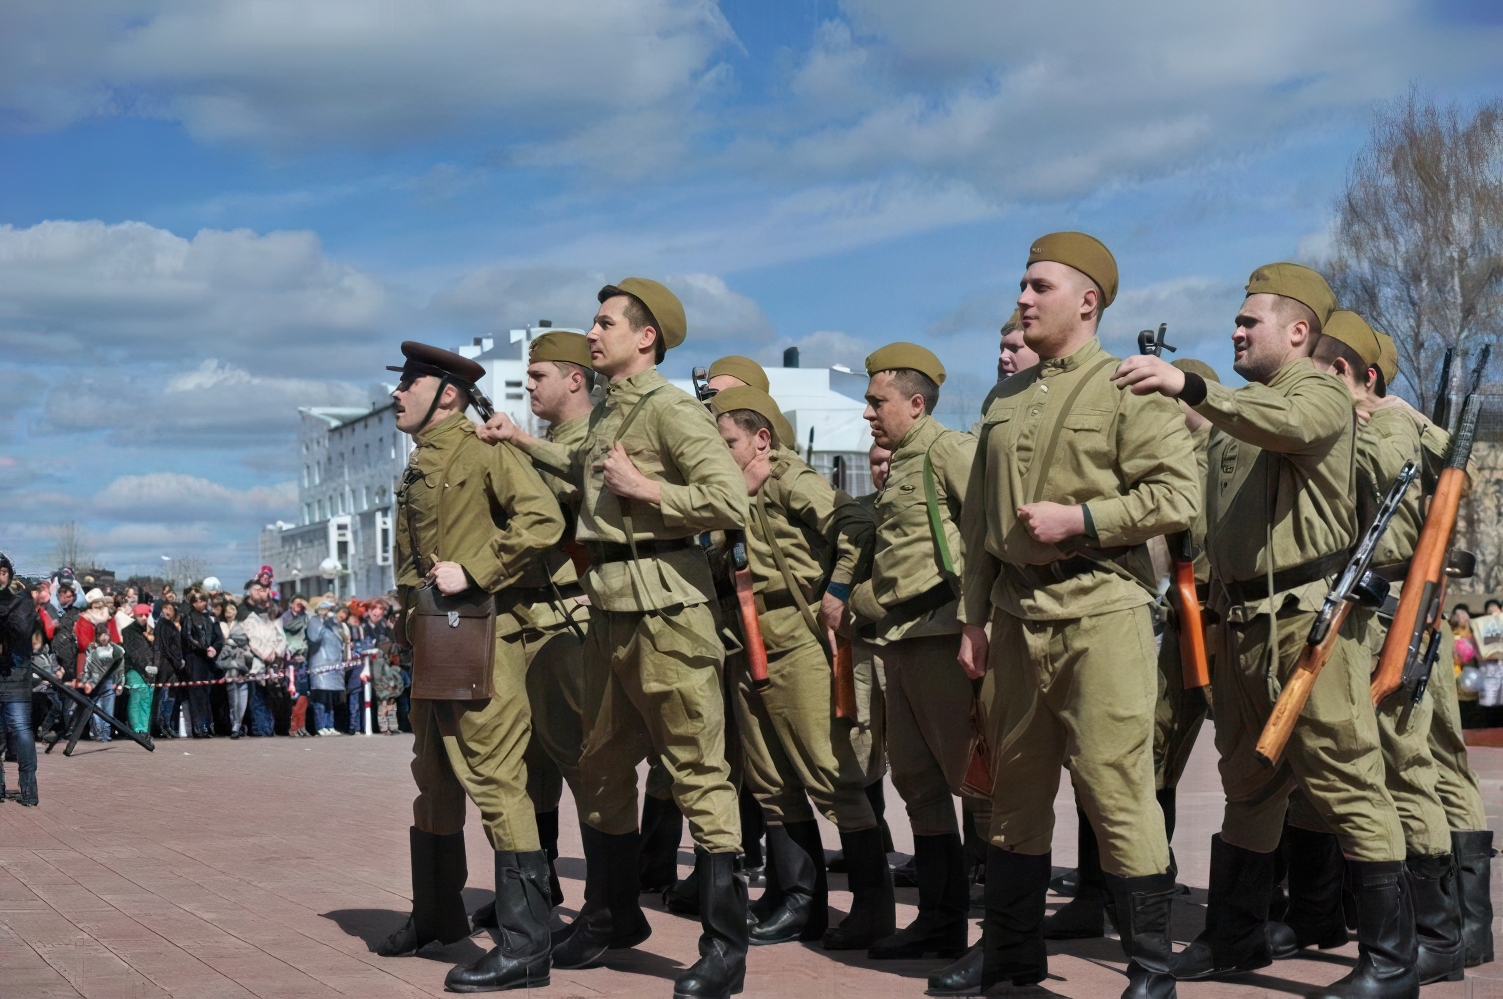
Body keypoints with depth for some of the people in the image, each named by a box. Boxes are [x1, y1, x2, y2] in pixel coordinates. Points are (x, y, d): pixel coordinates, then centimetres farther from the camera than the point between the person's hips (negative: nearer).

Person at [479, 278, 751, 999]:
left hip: (665, 610, -9)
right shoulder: (606, 412, 17)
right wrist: (523, 441, 33)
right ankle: (612, 915, 32)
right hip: (610, 609, 9)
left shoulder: (671, 408, -10)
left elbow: (732, 502, -20)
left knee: (697, 772, -4)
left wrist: (644, 488, -16)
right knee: (601, 766, 16)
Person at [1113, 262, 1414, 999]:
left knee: (1343, 781, -7)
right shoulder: (1239, 412, 20)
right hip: (1240, 622, 8)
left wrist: (1190, 386, -40)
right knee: (1248, 784, 15)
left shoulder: (1321, 393, -4)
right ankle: (1234, 937, 26)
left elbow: (1287, 423, -29)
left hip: (1307, 616, -8)